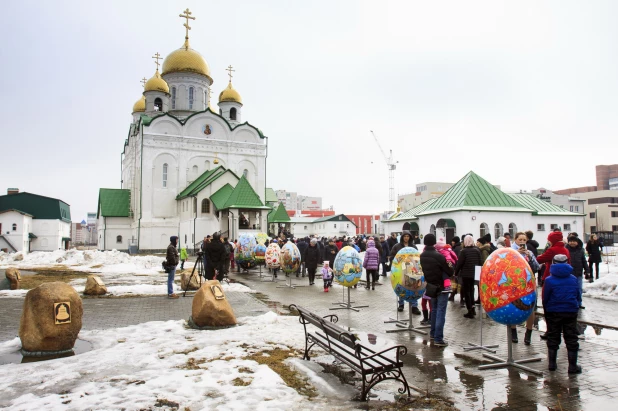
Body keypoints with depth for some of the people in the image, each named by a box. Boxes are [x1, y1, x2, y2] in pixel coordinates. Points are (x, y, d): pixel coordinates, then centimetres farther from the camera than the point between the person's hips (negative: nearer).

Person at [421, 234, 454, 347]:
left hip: (430, 287, 6)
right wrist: (451, 268, 5)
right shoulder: (438, 256, -21)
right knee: (440, 312, -2)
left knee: (434, 310, 22)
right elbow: (449, 272, -16)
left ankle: (433, 333, 30)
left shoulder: (421, 256, -2)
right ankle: (438, 339, -4)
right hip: (441, 287, -6)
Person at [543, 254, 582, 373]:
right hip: (571, 312, 2)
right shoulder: (573, 279, -1)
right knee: (571, 338, 9)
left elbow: (545, 298, -4)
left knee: (553, 338, 10)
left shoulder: (549, 280, -10)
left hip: (554, 313, -1)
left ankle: (552, 363, 16)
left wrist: (546, 312, 9)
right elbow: (578, 296, 7)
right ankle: (572, 366, 13)